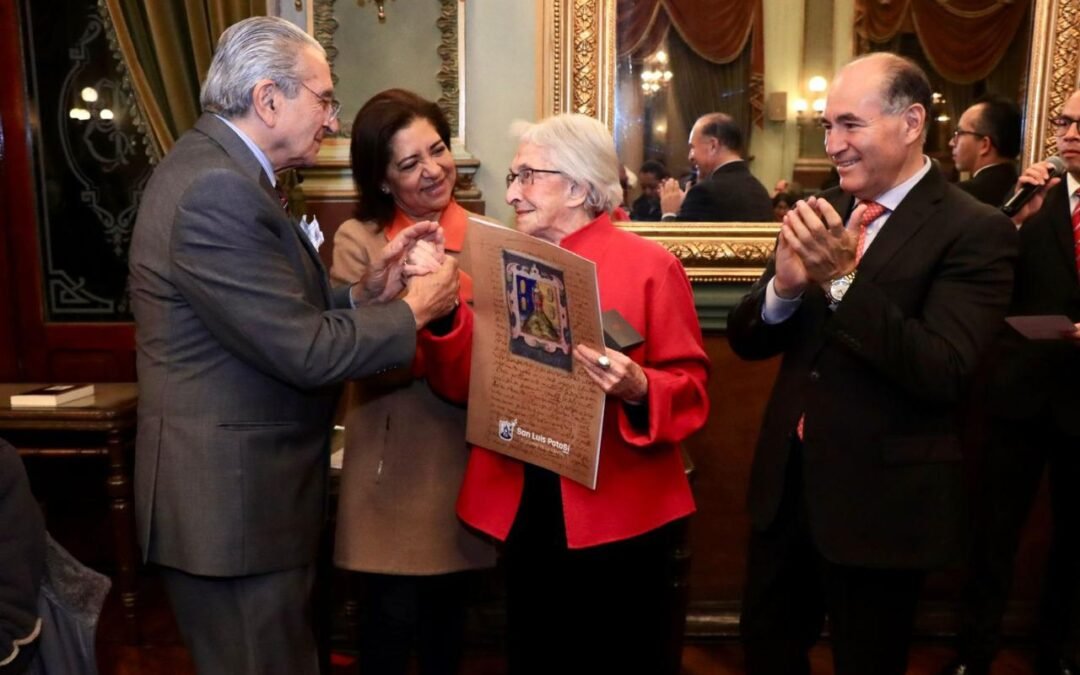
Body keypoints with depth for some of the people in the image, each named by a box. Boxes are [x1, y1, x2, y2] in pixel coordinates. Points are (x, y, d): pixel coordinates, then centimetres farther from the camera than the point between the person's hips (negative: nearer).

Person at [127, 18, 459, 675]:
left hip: (240, 489, 10)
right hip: (233, 502, -10)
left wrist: (366, 292, -1)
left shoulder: (218, 170, 9)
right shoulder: (215, 190, -23)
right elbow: (305, 352, -24)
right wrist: (414, 310, -11)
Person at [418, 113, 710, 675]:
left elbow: (691, 389, -8)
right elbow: (465, 383, 3)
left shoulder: (650, 265, -6)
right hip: (524, 509, 5)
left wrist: (638, 390, -28)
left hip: (618, 513, -4)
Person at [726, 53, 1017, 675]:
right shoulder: (821, 215, 4)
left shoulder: (975, 231, -13)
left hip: (882, 500, -5)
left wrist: (842, 279, -31)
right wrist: (784, 286, -19)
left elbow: (943, 373, -23)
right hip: (787, 485, 6)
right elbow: (746, 341, 2)